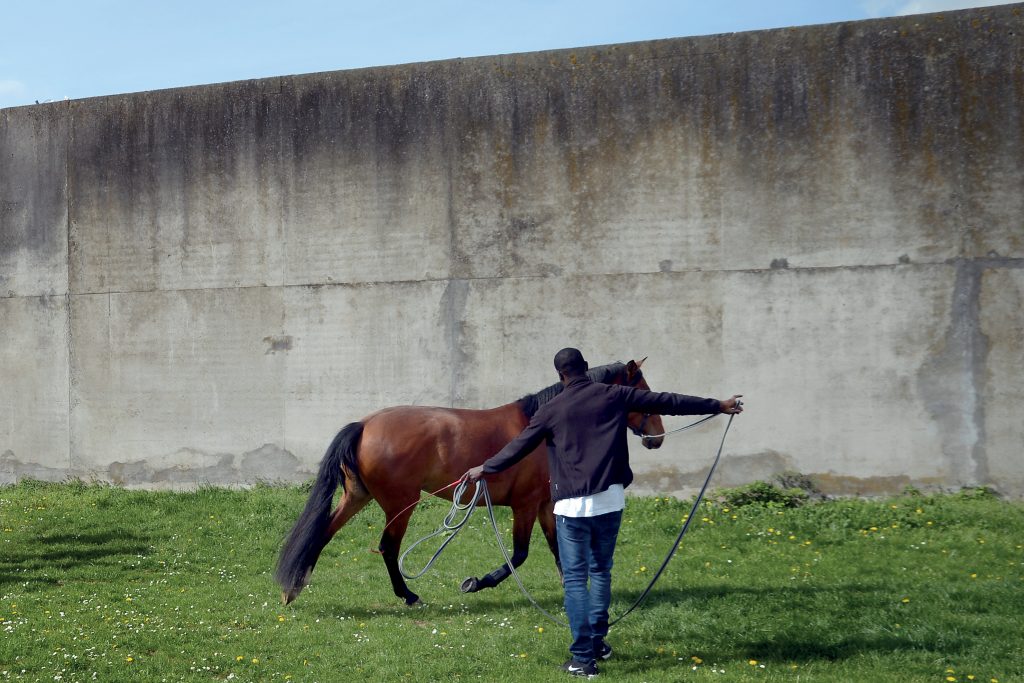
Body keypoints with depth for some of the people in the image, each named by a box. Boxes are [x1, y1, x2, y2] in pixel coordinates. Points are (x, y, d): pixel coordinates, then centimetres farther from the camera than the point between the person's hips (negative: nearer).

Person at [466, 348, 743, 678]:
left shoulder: (553, 409, 2)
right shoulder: (614, 396, 5)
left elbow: (519, 446, 7)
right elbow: (667, 401, 10)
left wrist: (485, 468, 21)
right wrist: (718, 406, 17)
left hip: (572, 505, -2)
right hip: (610, 501, 3)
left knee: (575, 579, 0)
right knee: (601, 571, 20)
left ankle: (583, 658, -4)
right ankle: (597, 641, 27)